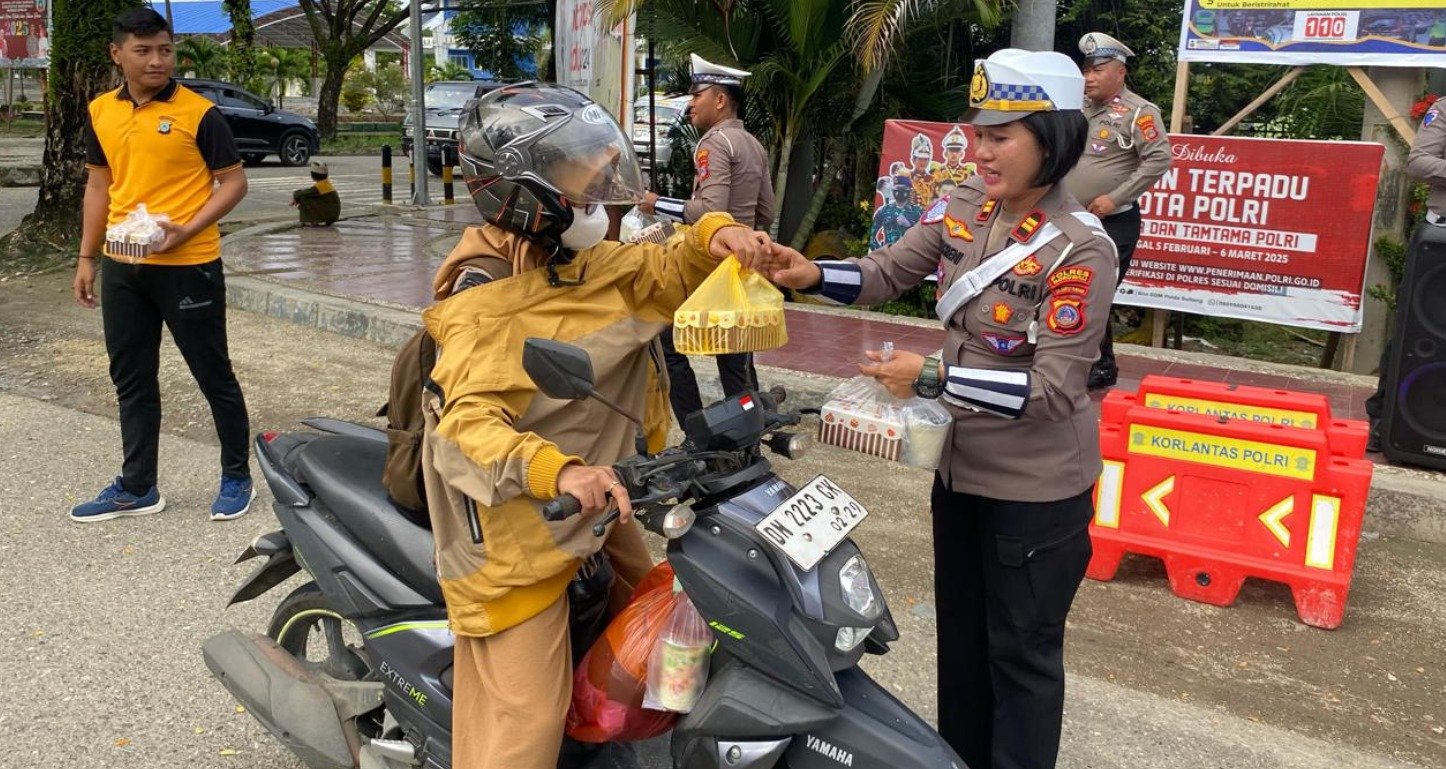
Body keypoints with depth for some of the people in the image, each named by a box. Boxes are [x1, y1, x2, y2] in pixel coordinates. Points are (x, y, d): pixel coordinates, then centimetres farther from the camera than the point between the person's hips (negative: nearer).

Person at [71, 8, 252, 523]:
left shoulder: (198, 113, -9)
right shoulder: (101, 112, 8)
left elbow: (234, 182, -7)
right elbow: (99, 185, 16)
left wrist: (186, 231, -19)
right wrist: (87, 257, 13)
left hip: (188, 266, -6)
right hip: (122, 267, 6)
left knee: (213, 375, 4)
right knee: (131, 381, 12)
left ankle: (237, 477, 19)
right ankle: (137, 488, 24)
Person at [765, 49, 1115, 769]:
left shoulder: (1081, 249, -22)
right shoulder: (963, 208, -2)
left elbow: (1052, 387, -24)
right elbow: (886, 272, 0)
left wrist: (930, 378, -28)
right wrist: (810, 273, -19)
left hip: (1035, 490, -7)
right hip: (960, 466, 7)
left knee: (1020, 652, 10)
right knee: (960, 635, 23)